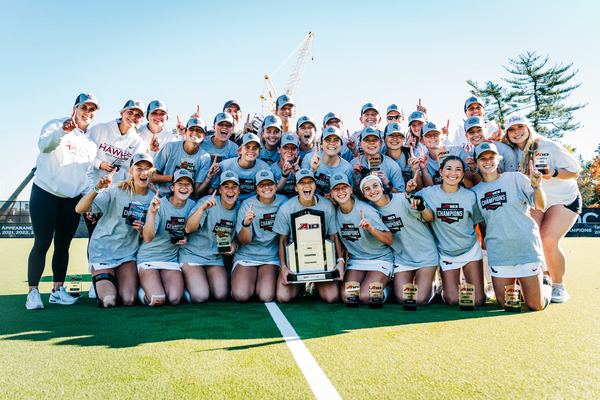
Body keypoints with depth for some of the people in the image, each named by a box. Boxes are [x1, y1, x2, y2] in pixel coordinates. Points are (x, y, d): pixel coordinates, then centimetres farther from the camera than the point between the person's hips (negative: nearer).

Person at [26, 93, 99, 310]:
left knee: (63, 244, 6)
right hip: (45, 193, -4)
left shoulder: (93, 139, 12)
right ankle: (33, 291, 3)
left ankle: (58, 290, 15)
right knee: (42, 242, -6)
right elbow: (44, 145, -25)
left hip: (73, 199, 4)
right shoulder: (56, 125, -3)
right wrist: (63, 131, -44)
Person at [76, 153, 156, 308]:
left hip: (128, 253, 3)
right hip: (103, 250, -3)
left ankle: (116, 281, 21)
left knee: (129, 301, -9)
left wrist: (141, 231, -16)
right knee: (108, 302, -13)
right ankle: (99, 281, 18)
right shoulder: (116, 191, -12)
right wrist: (98, 189, -37)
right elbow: (80, 209, -22)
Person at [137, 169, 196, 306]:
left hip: (171, 259, 4)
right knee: (157, 300, -21)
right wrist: (152, 212, -41)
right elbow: (147, 238, -26)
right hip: (149, 257, -3)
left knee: (174, 299, -18)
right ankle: (141, 287, 12)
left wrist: (185, 238, -5)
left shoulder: (191, 205, 0)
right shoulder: (159, 204, -15)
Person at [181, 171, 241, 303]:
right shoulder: (207, 202, -14)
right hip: (192, 255, -4)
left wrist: (234, 245, -5)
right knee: (200, 297, -19)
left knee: (221, 296, -15)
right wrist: (203, 208, -41)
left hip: (215, 258, 4)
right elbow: (188, 228, -27)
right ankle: (188, 280, 14)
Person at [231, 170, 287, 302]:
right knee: (241, 296, -20)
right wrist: (246, 223, -31)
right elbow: (244, 241, -12)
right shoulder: (247, 205, -7)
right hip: (247, 255, -1)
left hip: (272, 257, 1)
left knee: (266, 297, -20)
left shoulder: (283, 202, -1)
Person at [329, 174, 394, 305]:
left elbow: (390, 240, -18)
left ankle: (383, 290, 9)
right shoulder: (335, 213, -1)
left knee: (365, 297, -23)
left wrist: (371, 228, -34)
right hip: (355, 261, 5)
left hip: (380, 259, -4)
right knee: (347, 297, -17)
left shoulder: (366, 211, -17)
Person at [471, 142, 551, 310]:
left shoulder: (516, 178, 0)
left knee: (536, 306, 2)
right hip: (498, 251, 3)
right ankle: (516, 288, 37)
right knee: (505, 305, 7)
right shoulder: (475, 191, 8)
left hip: (526, 246, -2)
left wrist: (536, 186, -20)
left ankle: (546, 287, 34)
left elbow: (540, 205, -4)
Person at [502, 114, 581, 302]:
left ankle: (559, 287, 2)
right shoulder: (512, 153, -3)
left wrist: (553, 173, -29)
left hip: (564, 200, -4)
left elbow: (574, 171, -9)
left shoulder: (549, 147, -14)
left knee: (549, 241, -18)